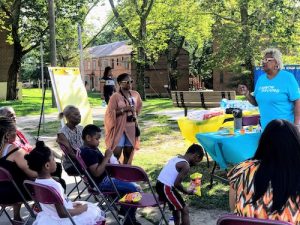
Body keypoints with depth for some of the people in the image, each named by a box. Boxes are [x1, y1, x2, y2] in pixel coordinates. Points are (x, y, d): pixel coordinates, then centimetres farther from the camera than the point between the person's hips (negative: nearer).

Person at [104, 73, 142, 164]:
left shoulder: (135, 94, 7)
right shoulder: (115, 96, -10)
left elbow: (138, 107, 28)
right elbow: (110, 113, -14)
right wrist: (124, 109, -20)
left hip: (131, 127, 6)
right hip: (119, 127, -5)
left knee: (129, 153, 10)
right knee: (116, 153, -9)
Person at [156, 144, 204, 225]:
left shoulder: (176, 158, 14)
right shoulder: (186, 165, -13)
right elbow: (177, 183, -19)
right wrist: (187, 191, -2)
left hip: (160, 185, 9)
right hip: (166, 188, -9)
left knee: (177, 207, 29)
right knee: (185, 210, 2)